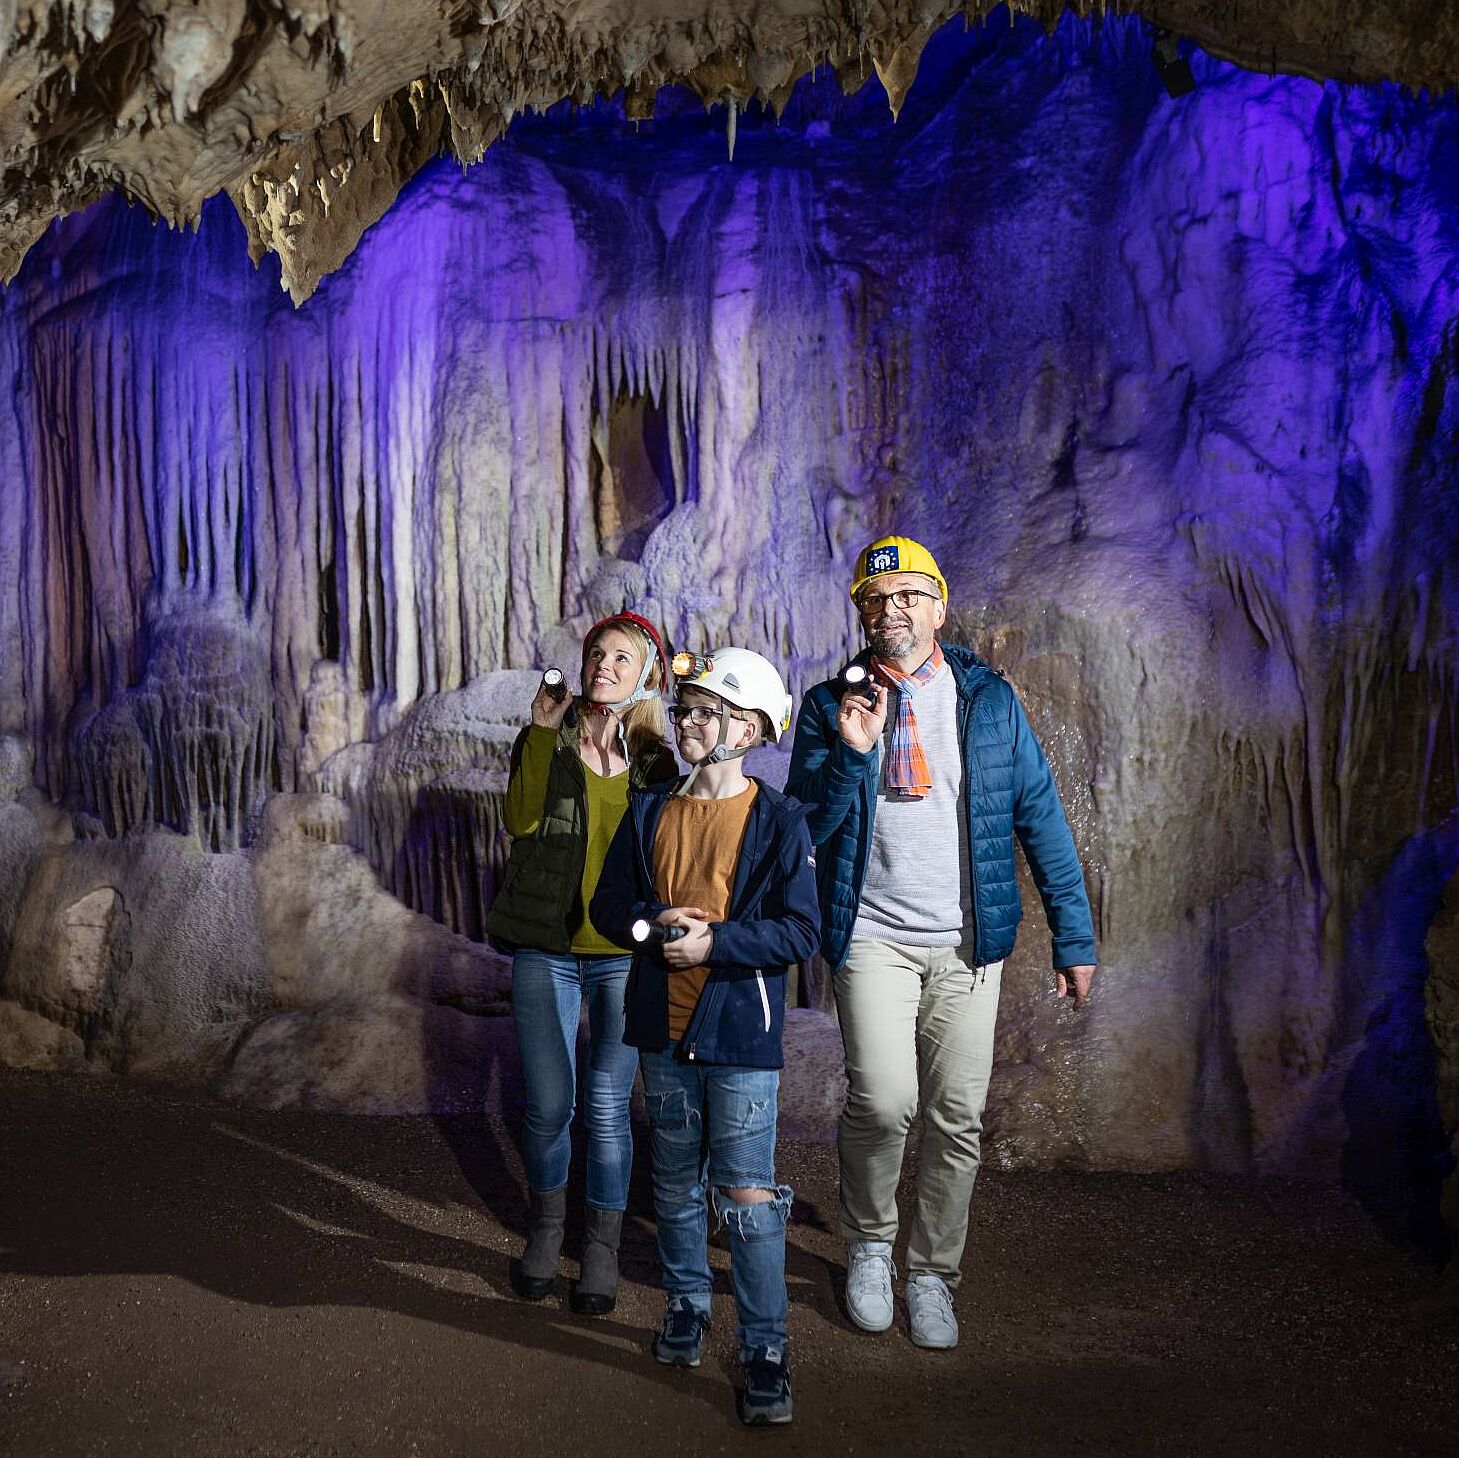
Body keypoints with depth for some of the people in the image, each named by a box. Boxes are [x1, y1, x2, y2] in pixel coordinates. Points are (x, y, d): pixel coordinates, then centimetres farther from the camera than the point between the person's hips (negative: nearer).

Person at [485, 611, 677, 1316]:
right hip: (547, 948, 0)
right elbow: (520, 820, -15)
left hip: (625, 954, 0)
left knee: (606, 1106, 0)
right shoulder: (545, 741, 3)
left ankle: (602, 1246, 19)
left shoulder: (655, 759, 6)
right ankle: (545, 1228, 30)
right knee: (549, 1104, 5)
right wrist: (543, 732, -17)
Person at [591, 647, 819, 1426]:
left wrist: (716, 943, -21)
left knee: (747, 1194, -5)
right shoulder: (650, 812, 6)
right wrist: (653, 921, -10)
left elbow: (801, 930, -12)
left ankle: (765, 1350, 6)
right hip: (664, 1027, 5)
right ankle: (686, 1303, 37)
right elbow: (608, 903, 10)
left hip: (741, 1032, -5)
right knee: (676, 1180, 18)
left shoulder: (779, 821, -8)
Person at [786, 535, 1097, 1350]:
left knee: (958, 1118, 4)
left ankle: (932, 1274, 25)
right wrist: (851, 754, -18)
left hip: (967, 943, 2)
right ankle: (870, 1244, 12)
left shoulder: (989, 699, 4)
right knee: (883, 1099, -16)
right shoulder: (832, 705, 3)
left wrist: (1074, 935, 2)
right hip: (873, 937, -1)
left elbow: (1040, 814, 5)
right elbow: (806, 826, -1)